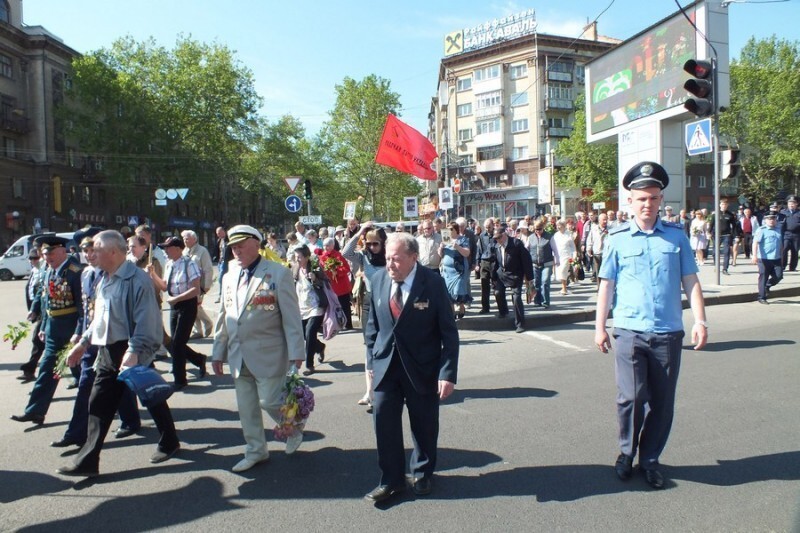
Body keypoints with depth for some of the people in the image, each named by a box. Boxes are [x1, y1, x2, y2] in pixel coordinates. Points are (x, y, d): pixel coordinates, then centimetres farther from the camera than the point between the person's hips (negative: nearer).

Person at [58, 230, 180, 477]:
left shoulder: (136, 279, -17)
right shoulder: (104, 280, 11)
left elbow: (145, 321, -23)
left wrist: (133, 352, -29)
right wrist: (83, 342, 17)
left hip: (134, 353, -8)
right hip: (108, 352, 8)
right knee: (98, 404, 7)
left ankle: (169, 443, 28)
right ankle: (87, 461, 14)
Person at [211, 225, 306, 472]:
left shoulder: (278, 274, -8)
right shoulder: (229, 277, 10)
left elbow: (291, 316, -10)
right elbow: (223, 317, 15)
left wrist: (296, 352, -13)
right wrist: (218, 351, 15)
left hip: (267, 354, -6)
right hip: (238, 356, 6)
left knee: (270, 401, -3)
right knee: (246, 406, 12)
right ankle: (255, 451, 29)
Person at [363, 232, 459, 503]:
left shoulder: (433, 283, -14)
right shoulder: (378, 279, -2)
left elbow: (449, 332, -11)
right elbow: (373, 323, 9)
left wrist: (448, 373, -15)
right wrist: (371, 359, 7)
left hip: (422, 367, -3)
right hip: (386, 365, 3)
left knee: (424, 424, 11)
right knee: (384, 420, 3)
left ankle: (422, 473, 35)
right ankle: (391, 479, 21)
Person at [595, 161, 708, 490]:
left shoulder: (676, 236, 6)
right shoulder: (618, 239, 2)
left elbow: (690, 281, 8)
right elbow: (606, 285, 4)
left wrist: (700, 320, 0)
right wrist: (600, 326, 2)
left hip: (668, 332, 2)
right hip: (630, 331, -2)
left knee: (662, 402, 8)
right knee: (631, 397, -6)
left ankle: (650, 459, 26)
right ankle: (626, 453, 19)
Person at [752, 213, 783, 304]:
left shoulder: (778, 230, 14)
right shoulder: (761, 230, -6)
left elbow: (780, 244, 25)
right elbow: (755, 242, -16)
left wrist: (781, 255, 25)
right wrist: (754, 255, -25)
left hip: (776, 259, 6)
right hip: (764, 259, -6)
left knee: (778, 276, -1)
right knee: (763, 278, 0)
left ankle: (767, 286, 28)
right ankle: (761, 298, 9)